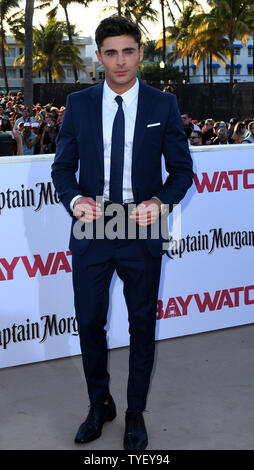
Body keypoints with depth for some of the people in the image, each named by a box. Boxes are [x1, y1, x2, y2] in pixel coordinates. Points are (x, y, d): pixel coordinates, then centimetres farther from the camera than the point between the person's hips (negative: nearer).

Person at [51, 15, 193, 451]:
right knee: (89, 322, 11)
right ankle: (99, 405, 34)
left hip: (142, 231, -1)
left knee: (142, 325, 11)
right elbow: (63, 166, 4)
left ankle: (136, 413, 30)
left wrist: (160, 202, -19)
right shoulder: (78, 104, 1)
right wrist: (74, 199, -17)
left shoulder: (163, 105, -2)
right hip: (91, 229, 1)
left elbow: (181, 168, 0)